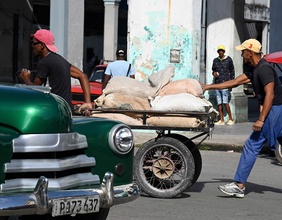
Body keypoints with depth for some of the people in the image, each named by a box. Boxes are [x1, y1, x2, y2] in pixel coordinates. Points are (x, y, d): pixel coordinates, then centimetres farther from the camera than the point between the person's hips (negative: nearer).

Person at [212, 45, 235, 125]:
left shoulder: (228, 60, 3)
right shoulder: (215, 60, 15)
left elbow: (232, 71, 5)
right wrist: (214, 73, 1)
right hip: (217, 84, 5)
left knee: (225, 102, -12)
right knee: (219, 103, 3)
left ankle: (231, 119, -4)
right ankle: (221, 120, 7)